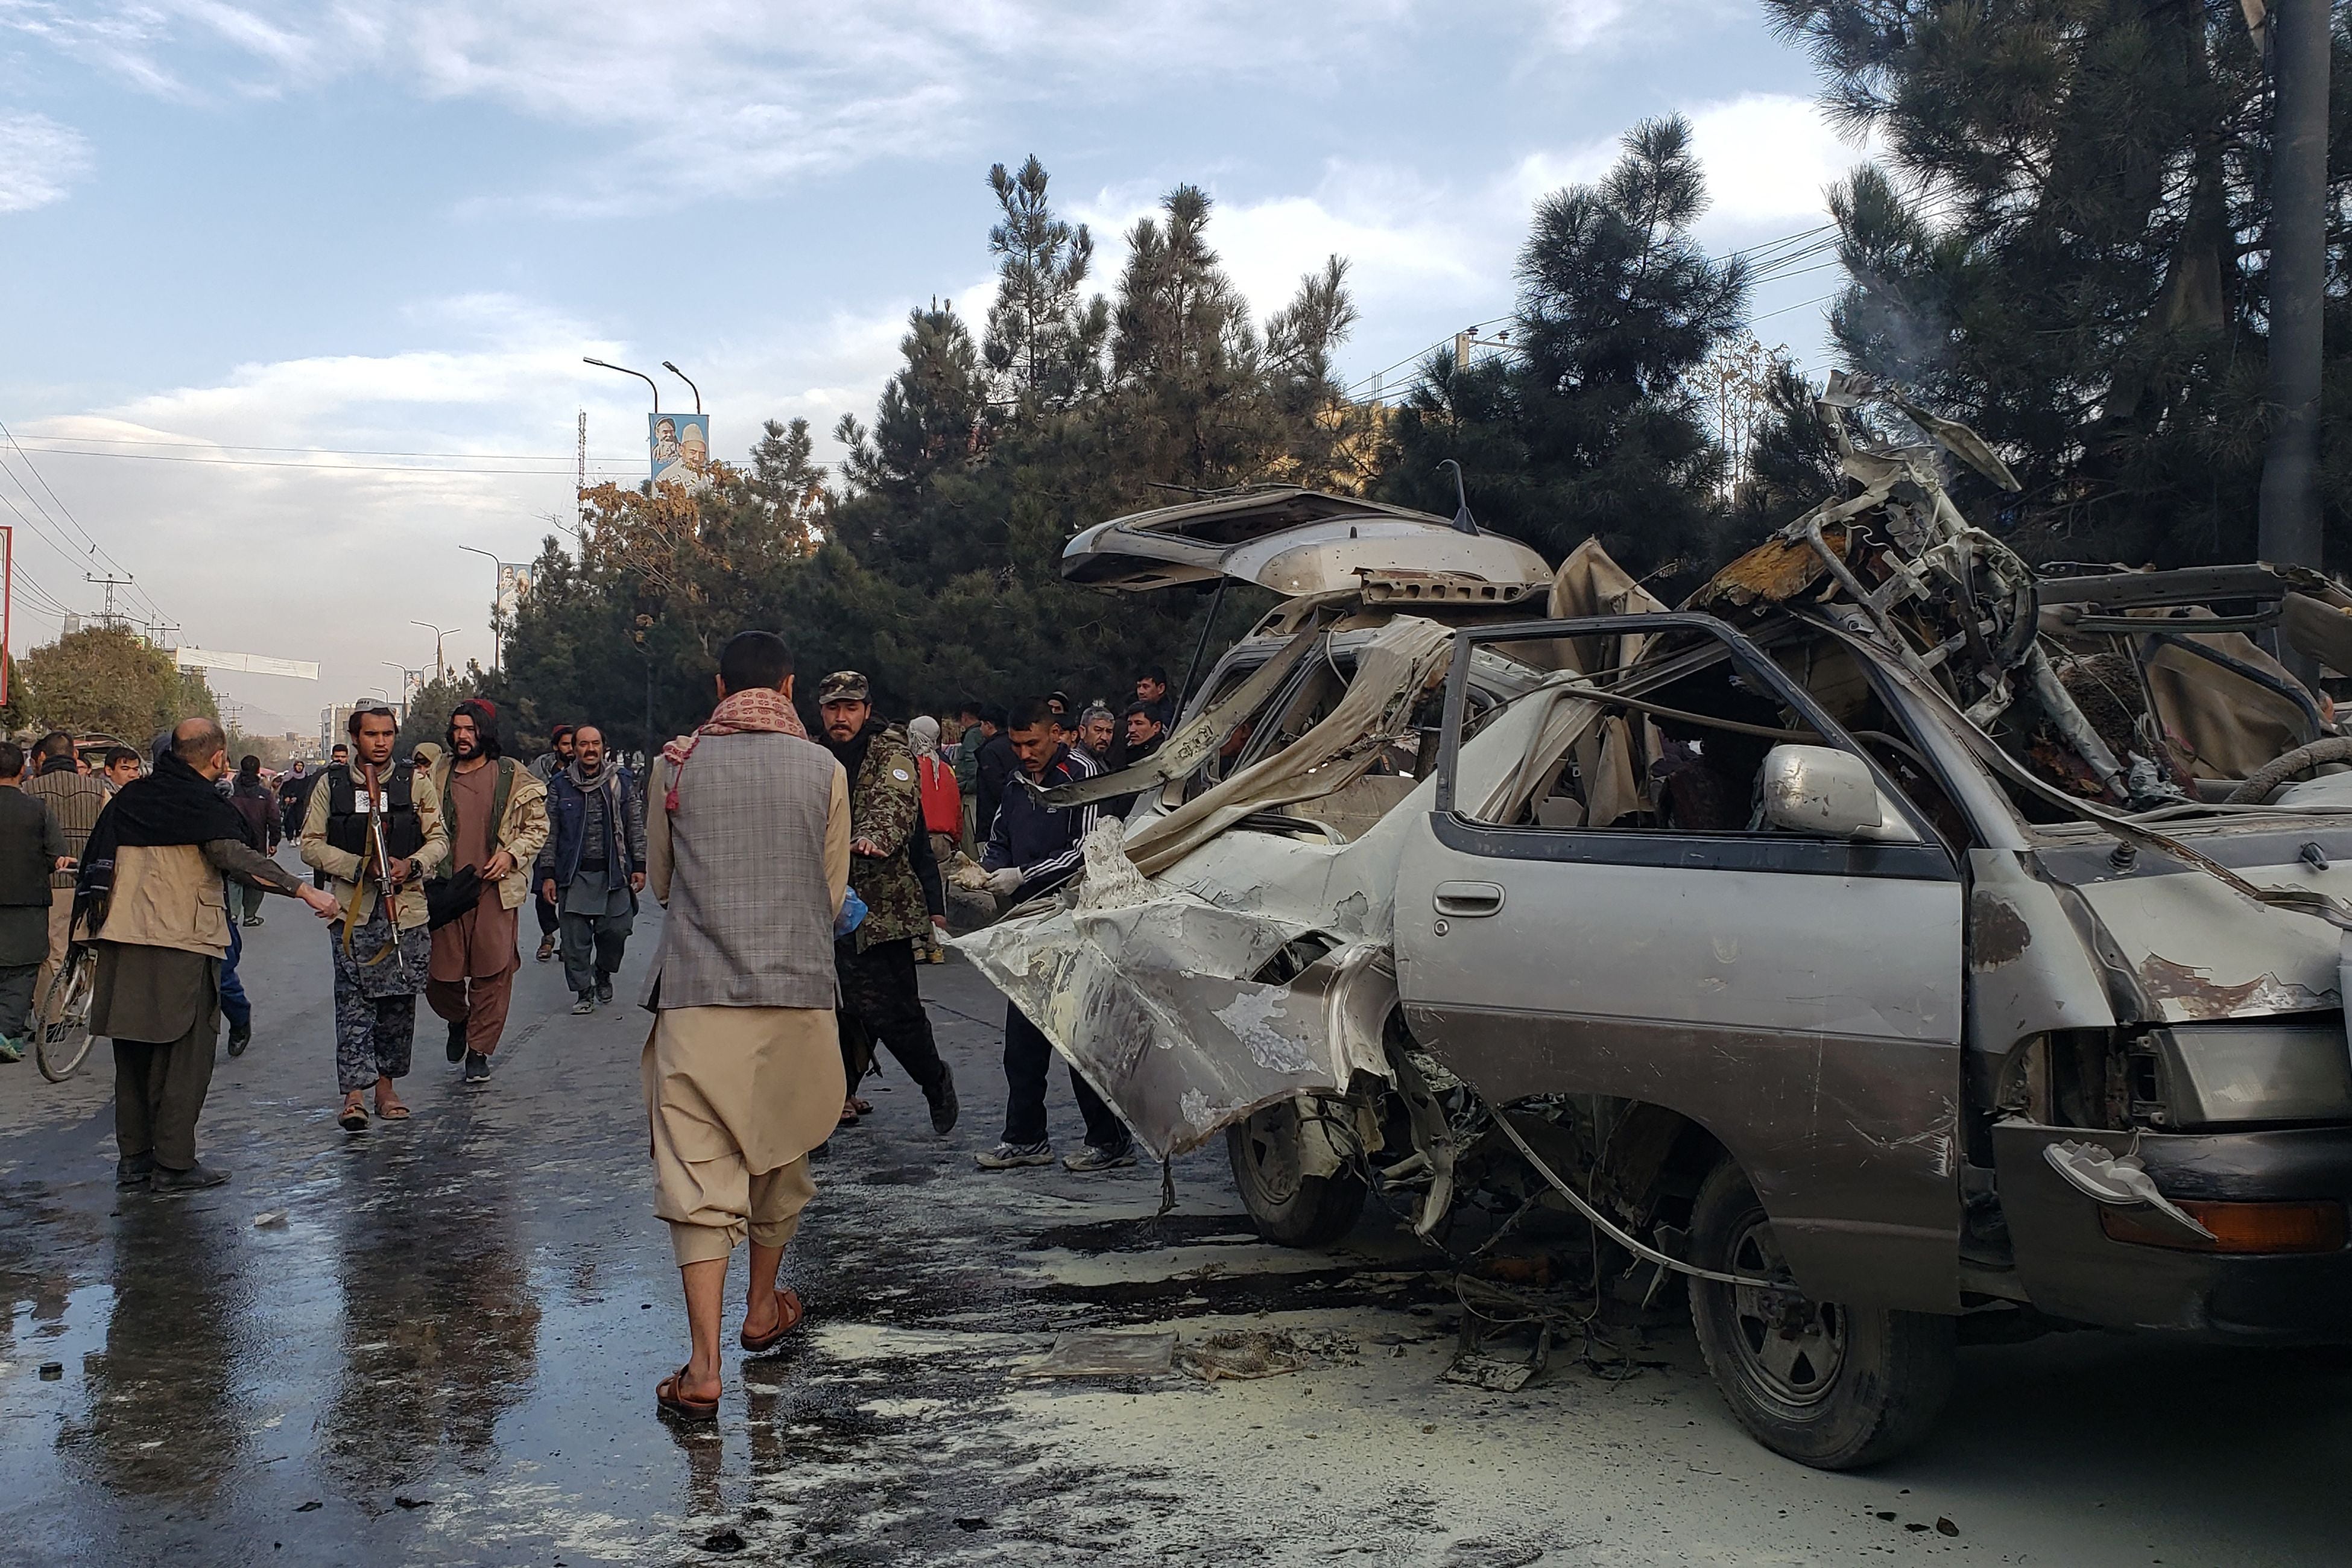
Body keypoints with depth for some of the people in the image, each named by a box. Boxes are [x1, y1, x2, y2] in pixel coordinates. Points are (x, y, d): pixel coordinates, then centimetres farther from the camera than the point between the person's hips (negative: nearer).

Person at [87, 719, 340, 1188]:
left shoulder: (130, 797, 12)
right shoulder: (202, 803, -10)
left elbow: (97, 859, 18)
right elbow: (233, 855, -26)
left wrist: (90, 918, 29)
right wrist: (303, 890, -30)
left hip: (123, 940, 7)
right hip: (182, 945, -7)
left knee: (134, 1053, 15)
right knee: (184, 1055, 1)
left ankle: (133, 1158, 21)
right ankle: (174, 1164, 2)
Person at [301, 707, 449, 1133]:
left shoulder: (417, 782, 7)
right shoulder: (331, 784, 6)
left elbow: (438, 838, 8)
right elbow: (311, 844, 4)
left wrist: (411, 865, -11)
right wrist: (360, 866, -10)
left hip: (407, 908, 1)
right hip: (352, 909, -1)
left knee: (399, 1002, 6)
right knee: (353, 1002, -6)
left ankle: (385, 1084, 18)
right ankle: (354, 1093, -5)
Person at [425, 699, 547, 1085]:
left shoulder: (512, 778, 3)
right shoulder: (436, 777, 9)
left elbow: (538, 825, 9)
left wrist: (511, 854, -6)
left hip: (496, 890, -2)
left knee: (493, 972, -3)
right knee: (440, 975, 3)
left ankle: (479, 1051, 9)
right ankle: (458, 1019, 35)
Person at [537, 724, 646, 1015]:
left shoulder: (622, 782, 7)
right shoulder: (559, 786, 6)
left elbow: (636, 828, 10)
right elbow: (549, 833, 7)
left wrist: (639, 866, 4)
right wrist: (547, 875, 2)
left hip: (614, 873, 0)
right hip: (574, 874, 0)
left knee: (616, 930, -4)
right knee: (576, 939, 0)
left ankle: (603, 972, 25)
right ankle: (584, 991, 14)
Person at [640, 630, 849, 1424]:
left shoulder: (676, 763, 2)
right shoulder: (823, 770, 1)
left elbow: (660, 881, 15)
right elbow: (833, 895, 8)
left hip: (698, 996, -1)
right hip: (798, 994, 1)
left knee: (697, 1174, -1)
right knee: (780, 1156, 20)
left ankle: (705, 1365, -8)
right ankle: (763, 1307, 38)